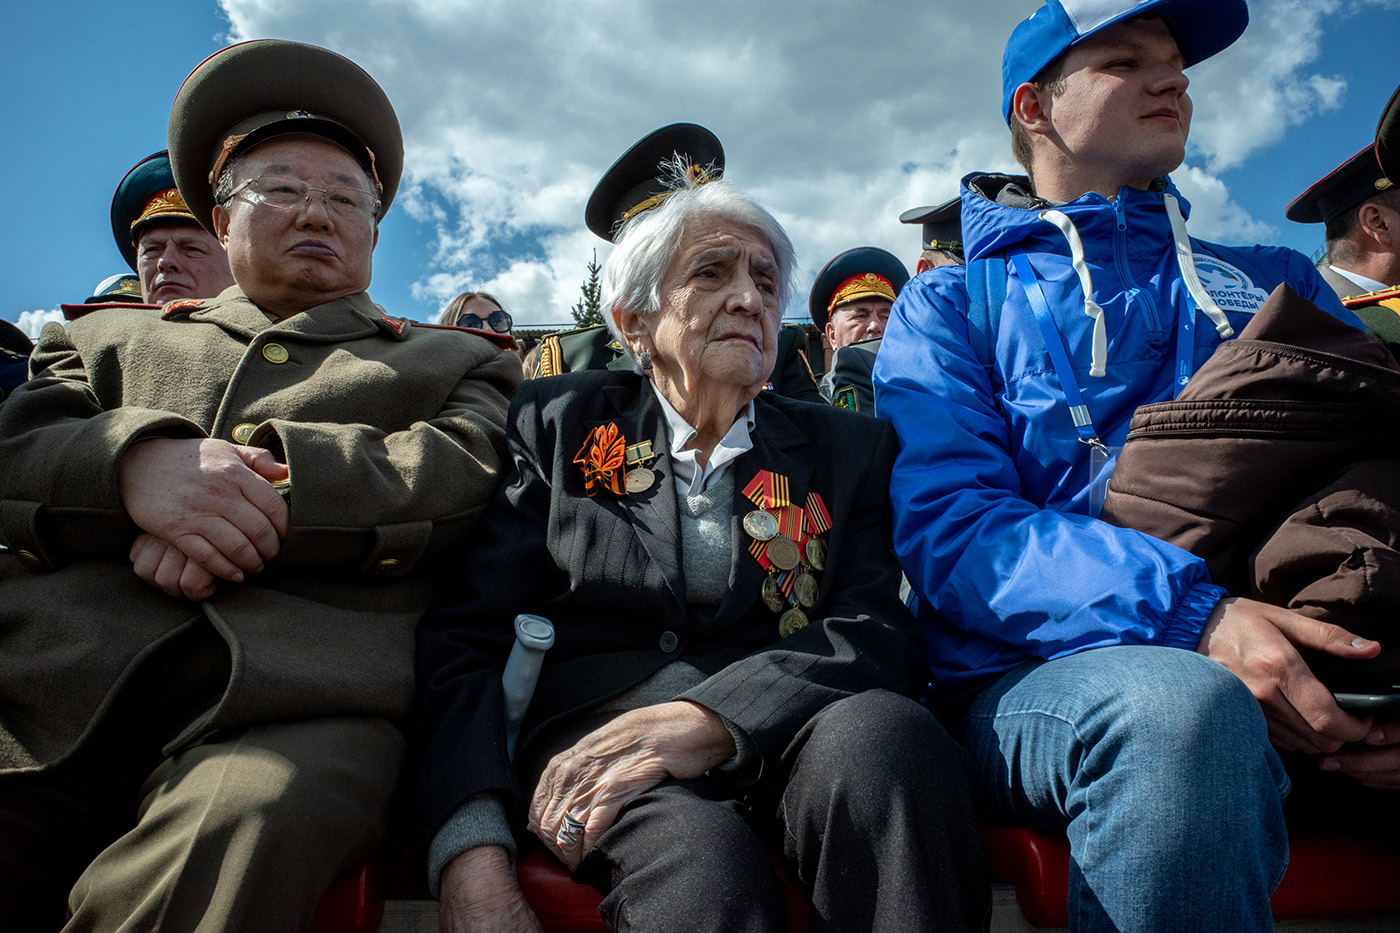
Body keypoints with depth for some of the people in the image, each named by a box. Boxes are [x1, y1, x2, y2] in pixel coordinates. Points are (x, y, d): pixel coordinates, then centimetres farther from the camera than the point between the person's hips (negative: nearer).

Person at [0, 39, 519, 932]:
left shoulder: (457, 364, 25)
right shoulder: (113, 338, 31)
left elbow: (462, 478, 5)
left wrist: (267, 482, -9)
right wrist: (134, 464, -11)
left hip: (291, 712, -1)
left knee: (243, 842, -34)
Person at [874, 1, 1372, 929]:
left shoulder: (1276, 282, 24)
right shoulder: (951, 306, 10)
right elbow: (949, 528, -5)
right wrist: (1186, 614, -19)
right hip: (1042, 681, -2)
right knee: (1179, 709, -35)